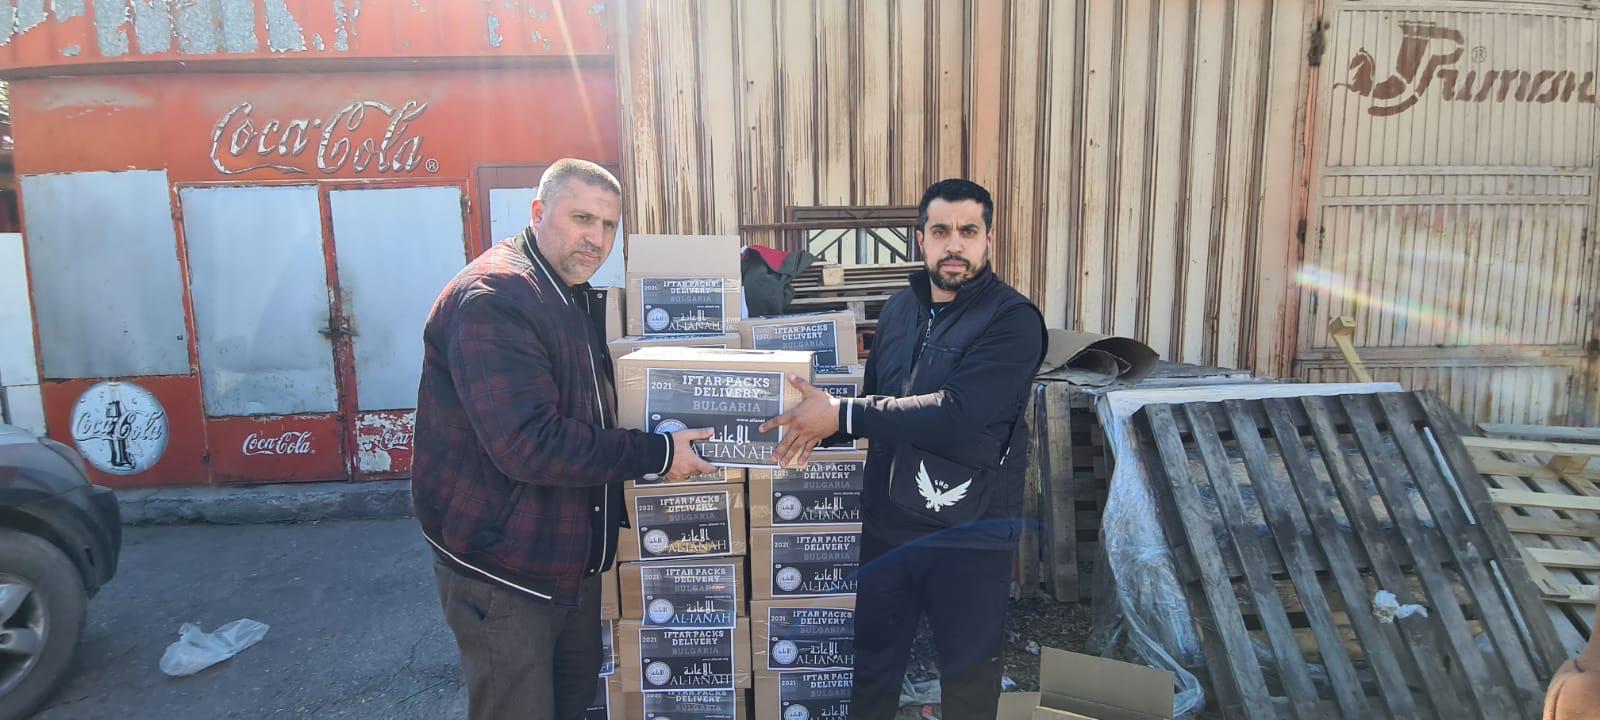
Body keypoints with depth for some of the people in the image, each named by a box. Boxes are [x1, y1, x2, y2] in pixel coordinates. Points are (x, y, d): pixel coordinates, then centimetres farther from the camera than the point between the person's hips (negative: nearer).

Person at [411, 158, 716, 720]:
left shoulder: (578, 297, 9)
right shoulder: (492, 300, -23)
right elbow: (528, 444, -32)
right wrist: (656, 454, -25)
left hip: (574, 556, 9)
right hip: (502, 570, -9)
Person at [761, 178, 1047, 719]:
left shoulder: (1013, 320, -15)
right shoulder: (898, 311, 7)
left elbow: (956, 416, -26)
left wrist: (840, 416, -23)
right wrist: (818, 428, -5)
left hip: (969, 533, -5)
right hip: (887, 522, 6)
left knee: (967, 676, 14)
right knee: (871, 664, 20)